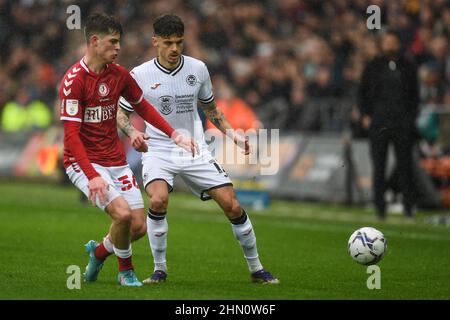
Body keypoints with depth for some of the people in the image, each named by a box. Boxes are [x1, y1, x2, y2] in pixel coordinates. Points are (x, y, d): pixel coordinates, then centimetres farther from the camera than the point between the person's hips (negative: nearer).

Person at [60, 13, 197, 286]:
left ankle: (99, 252, 31)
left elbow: (143, 107, 21)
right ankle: (126, 271, 3)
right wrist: (92, 176, -29)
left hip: (116, 161, 6)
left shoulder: (120, 75, 3)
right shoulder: (74, 80, -17)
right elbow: (71, 135, -20)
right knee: (122, 213, -25)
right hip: (84, 162, -6)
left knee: (139, 226, 1)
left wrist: (174, 135, 11)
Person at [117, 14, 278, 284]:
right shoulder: (140, 75, -7)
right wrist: (132, 132, -17)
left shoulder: (197, 69, 0)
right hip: (159, 151, -2)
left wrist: (232, 134, 3)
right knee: (158, 200, -31)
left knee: (232, 206, -4)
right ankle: (160, 269, -13)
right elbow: (121, 113, 4)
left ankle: (256, 268, 16)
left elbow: (210, 108, 16)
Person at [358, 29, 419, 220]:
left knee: (405, 165, -3)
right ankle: (380, 209, 5)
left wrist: (411, 117, 2)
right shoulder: (372, 67, 10)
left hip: (403, 124, 0)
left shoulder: (408, 67, 11)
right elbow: (362, 93, 12)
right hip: (378, 124, 0)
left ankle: (408, 207, 2)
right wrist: (365, 115, 0)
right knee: (379, 167, 0)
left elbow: (415, 95, 13)